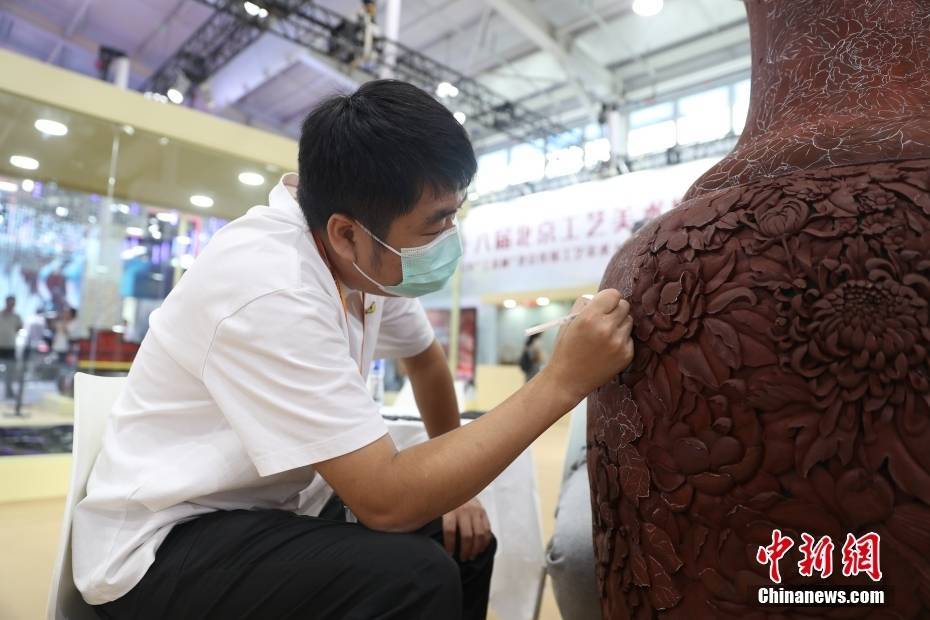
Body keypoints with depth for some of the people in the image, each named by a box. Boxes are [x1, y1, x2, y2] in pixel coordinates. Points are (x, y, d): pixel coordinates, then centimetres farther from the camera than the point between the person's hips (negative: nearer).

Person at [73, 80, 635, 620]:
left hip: (272, 509, 8)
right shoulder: (271, 289, -31)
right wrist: (563, 382, -28)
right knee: (414, 574, -29)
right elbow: (387, 501, -31)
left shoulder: (370, 256, -6)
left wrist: (452, 485, 10)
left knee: (466, 544, 4)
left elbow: (425, 355, 13)